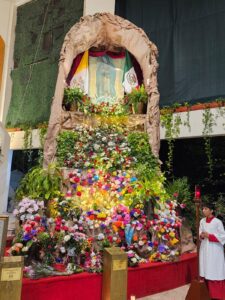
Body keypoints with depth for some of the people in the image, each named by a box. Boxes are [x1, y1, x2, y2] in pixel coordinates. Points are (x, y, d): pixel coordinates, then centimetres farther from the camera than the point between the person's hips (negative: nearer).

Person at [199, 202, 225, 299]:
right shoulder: (202, 221, 3)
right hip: (205, 248, 5)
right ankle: (208, 292, 21)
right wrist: (201, 236, -8)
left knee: (216, 271, 0)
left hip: (215, 249, -5)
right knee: (207, 271, 9)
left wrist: (209, 236, -18)